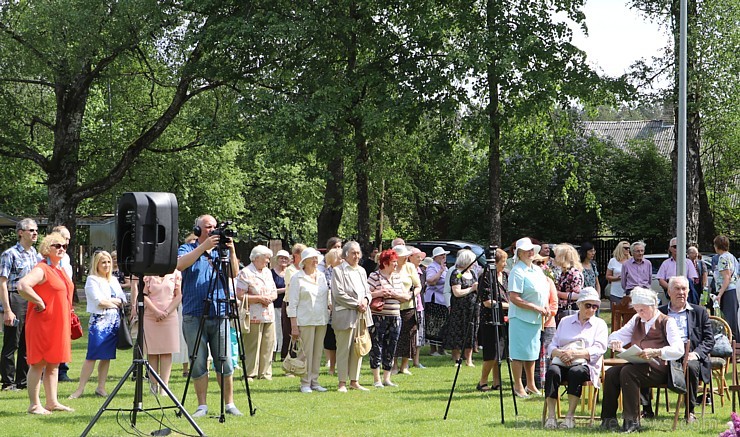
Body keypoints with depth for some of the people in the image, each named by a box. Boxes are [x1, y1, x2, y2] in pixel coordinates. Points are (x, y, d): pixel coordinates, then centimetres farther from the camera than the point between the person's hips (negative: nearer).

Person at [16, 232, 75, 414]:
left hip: (59, 324, 9)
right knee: (38, 364, -4)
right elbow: (22, 286, -29)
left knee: (54, 364, 12)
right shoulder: (41, 270, -13)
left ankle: (52, 402, 18)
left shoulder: (60, 270, 15)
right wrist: (39, 303, -22)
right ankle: (35, 405, -1)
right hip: (42, 323, -9)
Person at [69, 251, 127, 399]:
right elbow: (98, 301, -13)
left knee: (107, 356, 5)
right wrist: (115, 302, -1)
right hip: (99, 321, -6)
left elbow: (123, 300, 12)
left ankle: (101, 387, 11)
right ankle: (80, 388, -7)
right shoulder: (92, 280, -2)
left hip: (114, 321, 6)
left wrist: (108, 301, -5)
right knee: (92, 356, -10)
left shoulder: (114, 280, 17)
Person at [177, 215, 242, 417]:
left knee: (225, 362, 2)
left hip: (219, 315, 2)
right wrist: (204, 246, -22)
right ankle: (202, 406, 7)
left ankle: (229, 404, 9)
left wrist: (231, 251, -14)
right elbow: (180, 265, -16)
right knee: (198, 363, 0)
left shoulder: (221, 251, 13)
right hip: (194, 315, -2)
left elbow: (233, 274, 1)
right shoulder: (188, 249, 6)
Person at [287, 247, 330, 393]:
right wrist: (294, 325, -10)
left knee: (318, 352, 6)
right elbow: (293, 303, -5)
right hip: (305, 320, -5)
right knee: (306, 352, -6)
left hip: (321, 320, 5)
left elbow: (328, 297, 22)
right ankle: (305, 383, 2)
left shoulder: (322, 276, 13)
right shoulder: (297, 278, -2)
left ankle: (314, 381, 14)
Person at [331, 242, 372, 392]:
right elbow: (338, 293, -12)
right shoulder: (338, 271, -5)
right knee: (344, 349, -4)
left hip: (362, 315, 7)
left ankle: (354, 381, 14)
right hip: (345, 316, -7)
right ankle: (342, 382, 0)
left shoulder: (361, 271, 17)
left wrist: (365, 300, -3)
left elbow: (367, 291, 20)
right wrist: (356, 304, -13)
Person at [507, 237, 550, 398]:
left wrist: (546, 307, 5)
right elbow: (514, 298, -20)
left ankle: (531, 385, 24)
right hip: (521, 318, -8)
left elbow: (545, 291, 25)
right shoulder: (517, 271, -13)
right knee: (519, 352, -3)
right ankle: (518, 387, 3)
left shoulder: (537, 270, 13)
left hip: (536, 318, 8)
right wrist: (536, 308, -18)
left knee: (532, 351, 15)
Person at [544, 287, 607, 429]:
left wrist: (575, 353, -16)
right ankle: (551, 416, -36)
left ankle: (570, 416, -35)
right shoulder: (565, 321, 23)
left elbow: (599, 349, -2)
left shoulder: (599, 324, 15)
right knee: (552, 371, -33)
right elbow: (552, 346, 16)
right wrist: (559, 353, -10)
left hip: (585, 365, -2)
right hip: (562, 363, 2)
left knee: (576, 372, -37)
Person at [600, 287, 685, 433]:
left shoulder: (667, 322, 0)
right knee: (611, 373, -19)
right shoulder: (637, 320, 21)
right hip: (638, 364, 7)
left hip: (658, 368, -7)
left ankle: (632, 421, -28)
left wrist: (655, 352, -29)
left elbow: (679, 349, -14)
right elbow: (616, 335, 21)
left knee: (628, 372, -32)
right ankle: (609, 418, -17)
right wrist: (615, 343, -5)